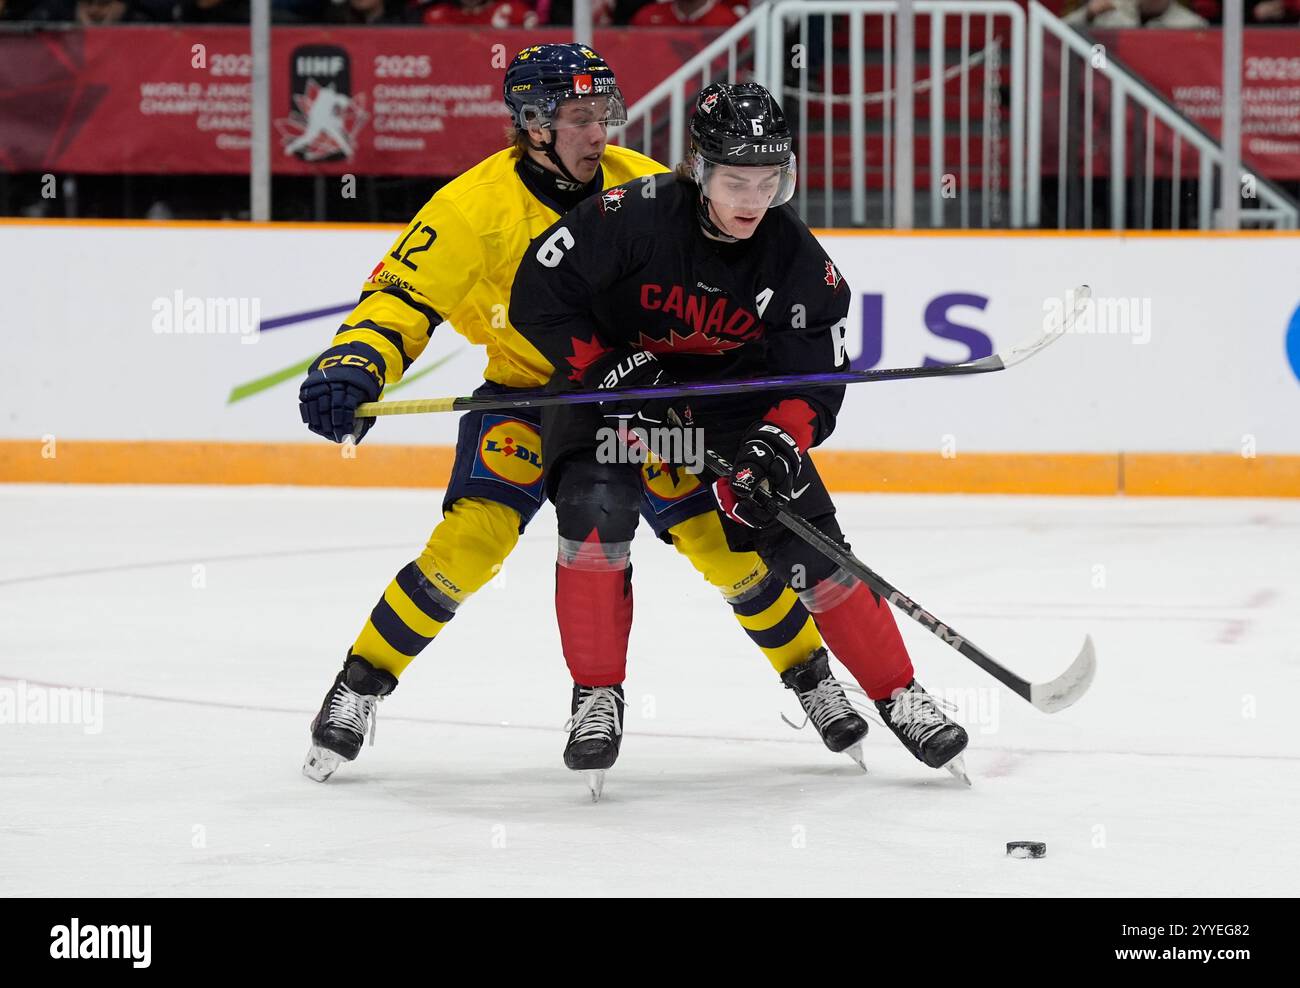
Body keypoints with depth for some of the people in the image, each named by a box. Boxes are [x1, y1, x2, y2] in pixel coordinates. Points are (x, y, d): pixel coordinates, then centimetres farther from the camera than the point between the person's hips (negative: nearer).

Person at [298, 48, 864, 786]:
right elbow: (405, 295, -24)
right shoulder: (477, 206, -21)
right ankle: (360, 686, -4)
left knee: (721, 536, -5)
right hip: (523, 393, -2)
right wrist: (354, 365, -41)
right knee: (473, 538, -20)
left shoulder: (646, 187, -12)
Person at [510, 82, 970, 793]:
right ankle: (596, 694, -11)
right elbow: (536, 299, -20)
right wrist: (610, 371, -26)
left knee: (806, 538, -8)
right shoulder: (630, 218, -27)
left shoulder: (798, 261, -18)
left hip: (737, 400, 2)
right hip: (612, 381, -2)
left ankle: (898, 694, 7)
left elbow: (818, 381, -14)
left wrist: (776, 446, -32)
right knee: (596, 512, -27)